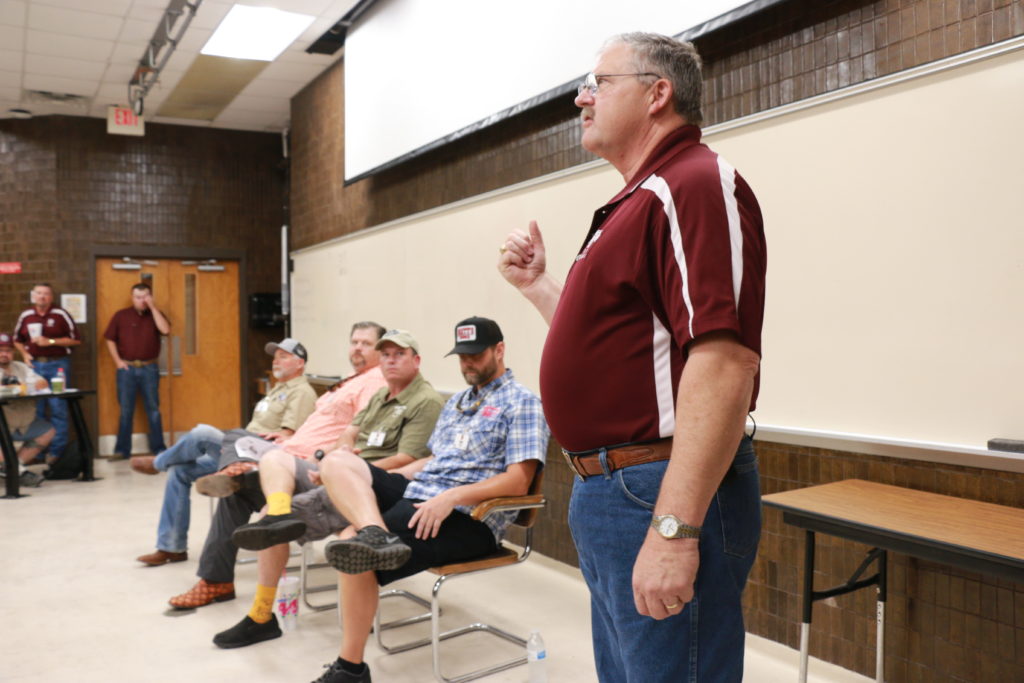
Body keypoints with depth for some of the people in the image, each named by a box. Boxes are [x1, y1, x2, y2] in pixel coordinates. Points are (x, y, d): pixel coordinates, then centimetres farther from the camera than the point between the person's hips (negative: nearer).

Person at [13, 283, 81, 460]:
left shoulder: (61, 315, -3)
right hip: (35, 365, 3)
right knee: (36, 410, 7)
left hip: (57, 365, -3)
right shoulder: (25, 316, 8)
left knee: (58, 409, -3)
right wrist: (25, 354, 2)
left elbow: (75, 340, -2)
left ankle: (57, 451, 3)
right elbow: (17, 340, 20)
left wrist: (50, 341, -11)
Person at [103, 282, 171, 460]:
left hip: (149, 368, 0)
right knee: (126, 411, 5)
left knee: (153, 409, 5)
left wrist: (153, 307, -13)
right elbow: (110, 340, 7)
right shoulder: (121, 316, 4)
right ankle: (122, 450, 11)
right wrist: (117, 361, -4)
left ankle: (158, 448, 11)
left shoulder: (155, 315, 5)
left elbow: (165, 330, -15)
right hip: (127, 368, 0)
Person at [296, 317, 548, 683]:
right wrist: (377, 476, 12)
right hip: (418, 492, 8)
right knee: (337, 462, -11)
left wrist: (452, 496, -25)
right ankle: (376, 535, -39)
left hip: (467, 516, -8)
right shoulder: (456, 401, 23)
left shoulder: (522, 402, -4)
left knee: (352, 544, -25)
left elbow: (518, 480, -14)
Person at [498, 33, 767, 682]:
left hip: (662, 491, -10)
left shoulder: (696, 184, -14)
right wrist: (537, 283, 19)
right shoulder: (640, 199, 17)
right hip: (605, 492, 10)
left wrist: (676, 529, -29)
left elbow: (725, 361, -25)